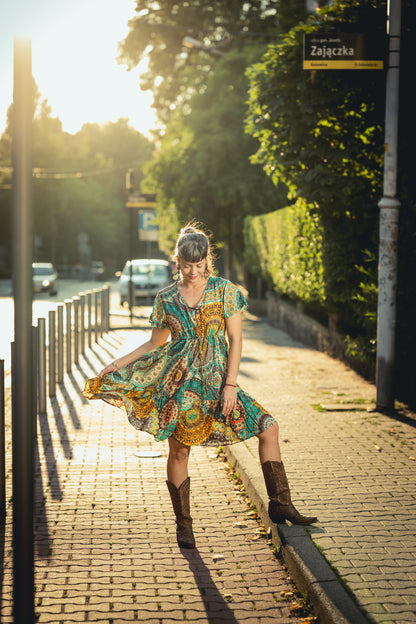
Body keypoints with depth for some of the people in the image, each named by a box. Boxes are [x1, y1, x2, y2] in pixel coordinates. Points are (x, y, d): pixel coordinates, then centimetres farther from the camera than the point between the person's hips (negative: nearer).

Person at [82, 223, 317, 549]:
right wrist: (118, 363, 5)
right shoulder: (166, 298, 3)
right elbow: (155, 343, 14)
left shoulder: (224, 290, -1)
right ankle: (183, 525, 15)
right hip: (179, 381, -1)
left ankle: (280, 504, 3)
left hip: (215, 380, 1)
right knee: (179, 450, 0)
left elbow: (235, 340, -3)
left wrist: (230, 385, -9)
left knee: (268, 426, -7)